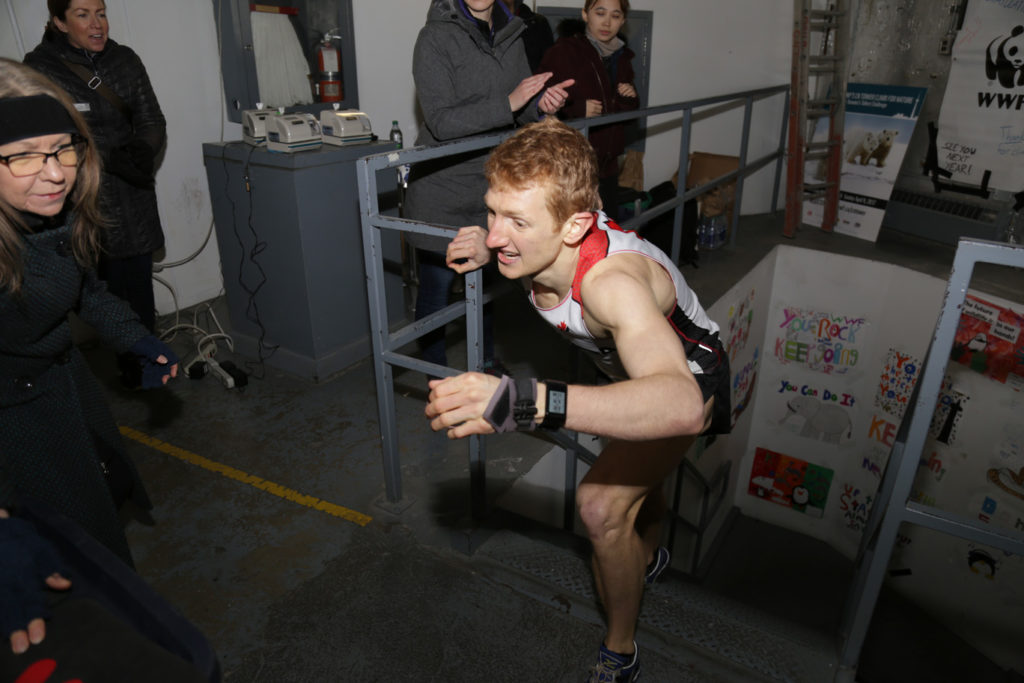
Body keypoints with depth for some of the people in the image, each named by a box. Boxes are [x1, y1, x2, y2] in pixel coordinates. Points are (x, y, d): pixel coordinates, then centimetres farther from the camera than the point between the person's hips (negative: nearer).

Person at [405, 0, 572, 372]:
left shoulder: (510, 34, 7)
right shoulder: (435, 38, -11)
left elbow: (522, 110, 10)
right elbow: (441, 121, -20)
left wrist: (542, 102, -13)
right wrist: (508, 103, -27)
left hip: (490, 184, 5)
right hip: (442, 188, -5)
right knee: (437, 284, 3)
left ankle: (487, 363, 32)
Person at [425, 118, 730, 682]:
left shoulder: (612, 282, -48)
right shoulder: (537, 240, -26)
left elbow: (682, 406, -64)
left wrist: (523, 402, -75)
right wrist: (489, 249, -21)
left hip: (688, 377, -7)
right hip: (634, 365, 8)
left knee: (601, 504, -23)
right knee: (637, 472, 30)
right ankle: (647, 559, 62)